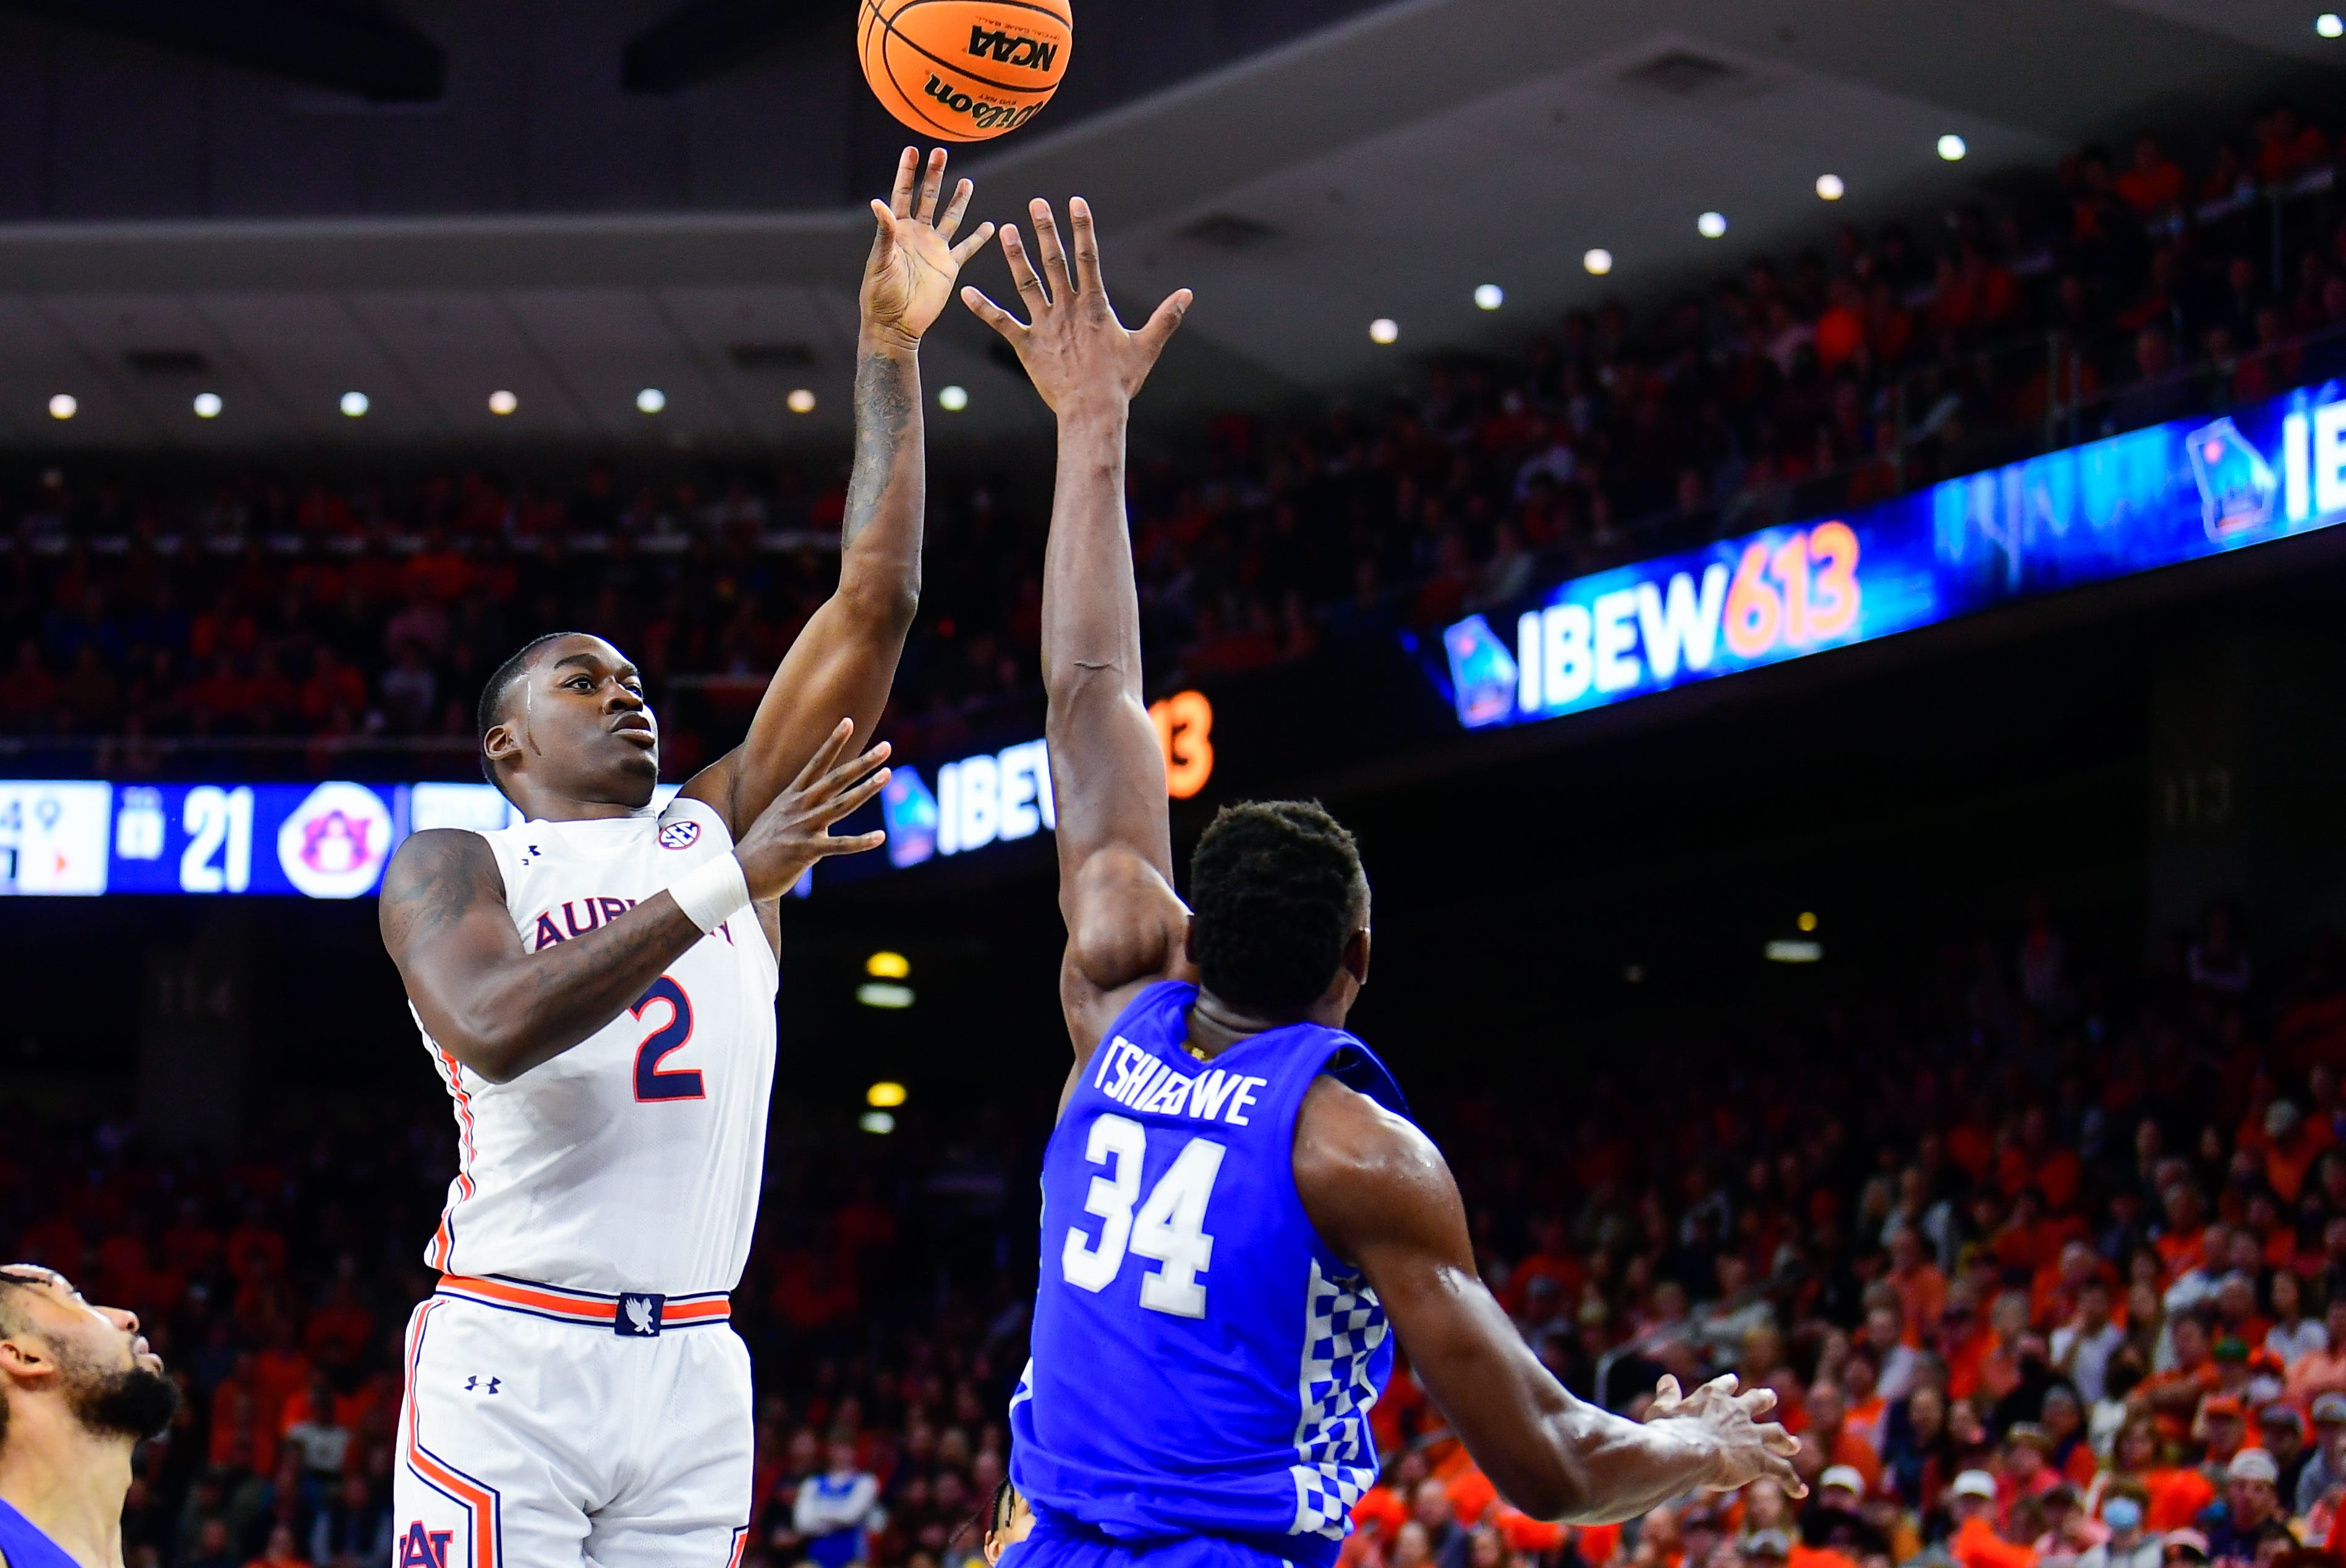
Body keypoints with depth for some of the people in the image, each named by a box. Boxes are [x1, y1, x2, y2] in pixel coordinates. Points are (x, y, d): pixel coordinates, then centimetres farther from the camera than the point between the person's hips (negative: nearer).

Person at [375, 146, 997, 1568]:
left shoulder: (723, 826, 17)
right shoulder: (451, 865, 6)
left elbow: (875, 605, 11)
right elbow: (495, 1026, -16)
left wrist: (891, 352, 7)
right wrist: (720, 890, -18)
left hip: (692, 1372, 4)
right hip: (510, 1360, -4)